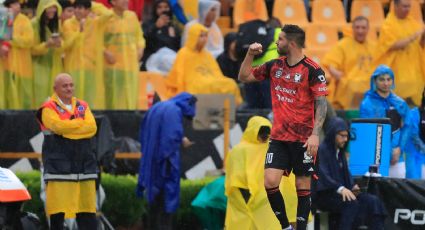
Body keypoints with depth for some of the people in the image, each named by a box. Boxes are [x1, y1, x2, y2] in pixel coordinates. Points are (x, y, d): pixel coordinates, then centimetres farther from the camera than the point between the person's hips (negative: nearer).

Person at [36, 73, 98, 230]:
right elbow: (57, 126, -19)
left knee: (87, 210, 4)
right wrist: (81, 123, -6)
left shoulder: (83, 106, 15)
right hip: (58, 165, -5)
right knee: (58, 211, -6)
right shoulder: (49, 109, 0)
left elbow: (92, 128, -1)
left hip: (84, 163, 5)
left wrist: (70, 126, -11)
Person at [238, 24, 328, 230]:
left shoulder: (312, 70, -9)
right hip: (279, 136, 4)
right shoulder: (274, 65, 8)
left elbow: (321, 103, -12)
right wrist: (250, 54, 2)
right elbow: (244, 77, 18)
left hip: (303, 139, -4)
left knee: (302, 185, 1)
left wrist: (315, 134, -22)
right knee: (270, 181, -9)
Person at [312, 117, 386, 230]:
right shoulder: (321, 150, -9)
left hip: (341, 193, 8)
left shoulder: (340, 152, 17)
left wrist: (353, 186, -6)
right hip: (323, 195, -8)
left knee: (373, 201, -12)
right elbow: (323, 176, -22)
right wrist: (340, 189, -37)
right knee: (351, 203, -34)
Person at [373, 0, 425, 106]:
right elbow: (395, 45, -18)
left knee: (411, 103, 1)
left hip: (412, 72, 4)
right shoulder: (388, 25, -8)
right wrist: (415, 35, -20)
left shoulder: (412, 22, 7)